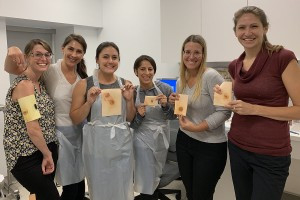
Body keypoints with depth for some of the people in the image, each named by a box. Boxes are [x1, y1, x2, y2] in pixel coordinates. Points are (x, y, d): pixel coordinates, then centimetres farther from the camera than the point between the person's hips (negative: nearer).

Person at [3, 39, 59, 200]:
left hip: (46, 150, 8)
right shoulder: (24, 85, -18)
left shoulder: (40, 82, 8)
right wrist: (47, 155, -10)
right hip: (26, 156, -8)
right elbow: (33, 129, -20)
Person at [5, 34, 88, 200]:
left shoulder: (83, 76, 3)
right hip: (60, 133, -4)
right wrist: (12, 53, -33)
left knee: (80, 180, 15)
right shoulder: (50, 71, -10)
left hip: (80, 132, 4)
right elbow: (11, 69, -14)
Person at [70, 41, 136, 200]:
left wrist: (129, 99, -9)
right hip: (97, 144, -2)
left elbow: (130, 118, 8)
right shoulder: (84, 84, -6)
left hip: (122, 144, 3)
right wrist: (89, 102, -19)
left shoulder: (125, 84, 3)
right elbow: (75, 119, -3)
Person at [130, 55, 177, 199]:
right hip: (143, 138, -2)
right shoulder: (133, 93, -9)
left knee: (157, 174, 20)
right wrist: (139, 115, -23)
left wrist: (165, 105, -21)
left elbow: (173, 116, -3)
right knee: (147, 180, 2)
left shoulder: (165, 89, -9)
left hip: (163, 136, 2)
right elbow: (132, 124, -4)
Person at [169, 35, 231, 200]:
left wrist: (196, 127, -22)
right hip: (184, 141, 6)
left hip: (210, 146, -6)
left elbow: (224, 112, -19)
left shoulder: (211, 76, -17)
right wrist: (175, 103, -5)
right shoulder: (181, 80, 4)